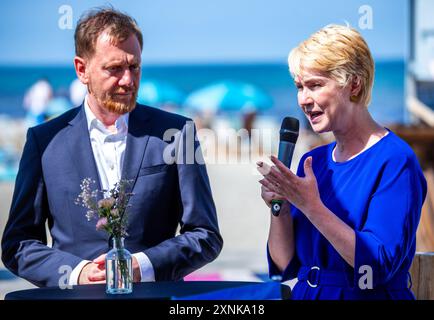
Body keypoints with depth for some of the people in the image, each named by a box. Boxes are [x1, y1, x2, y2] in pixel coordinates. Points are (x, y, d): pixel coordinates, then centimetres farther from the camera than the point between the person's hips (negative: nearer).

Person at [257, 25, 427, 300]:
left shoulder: (396, 161, -8)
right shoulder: (313, 161, 10)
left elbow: (378, 266, -17)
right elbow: (285, 265, 9)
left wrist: (310, 206, -21)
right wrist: (279, 208, -6)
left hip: (368, 297, -4)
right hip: (306, 294, 4)